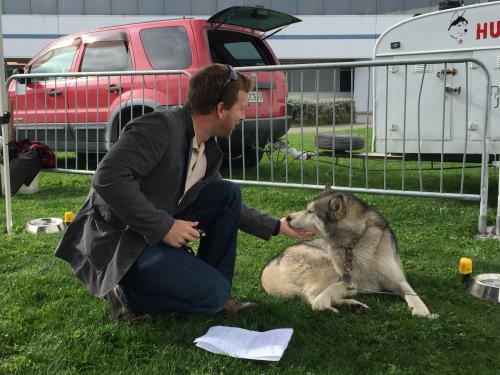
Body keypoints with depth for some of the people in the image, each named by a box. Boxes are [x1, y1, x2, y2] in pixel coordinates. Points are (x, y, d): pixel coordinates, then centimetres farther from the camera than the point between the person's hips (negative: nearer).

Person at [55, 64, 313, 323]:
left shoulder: (209, 150, 5)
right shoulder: (161, 127, -21)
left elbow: (227, 205, 19)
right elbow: (108, 177, -30)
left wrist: (277, 226, 18)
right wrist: (163, 226, -26)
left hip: (161, 229, 8)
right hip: (120, 241, -8)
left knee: (228, 193, -1)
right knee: (213, 293, -16)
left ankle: (216, 293, 6)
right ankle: (128, 296, 1)